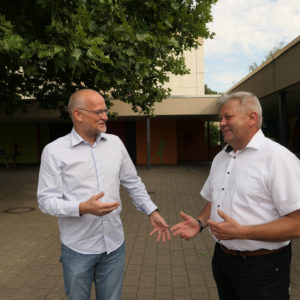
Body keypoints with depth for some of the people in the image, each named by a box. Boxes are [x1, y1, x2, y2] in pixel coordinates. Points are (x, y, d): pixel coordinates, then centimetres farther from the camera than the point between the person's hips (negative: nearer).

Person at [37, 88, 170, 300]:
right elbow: (46, 201, -11)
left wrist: (153, 212, 7)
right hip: (78, 250, -3)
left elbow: (133, 183, 11)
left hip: (114, 245, 3)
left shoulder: (115, 143, 2)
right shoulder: (55, 151, -11)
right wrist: (83, 208, -26)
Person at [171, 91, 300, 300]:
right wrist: (200, 223, -1)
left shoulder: (278, 158, -18)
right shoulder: (220, 158, 7)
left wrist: (241, 232, -28)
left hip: (261, 267, -6)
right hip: (222, 259, 7)